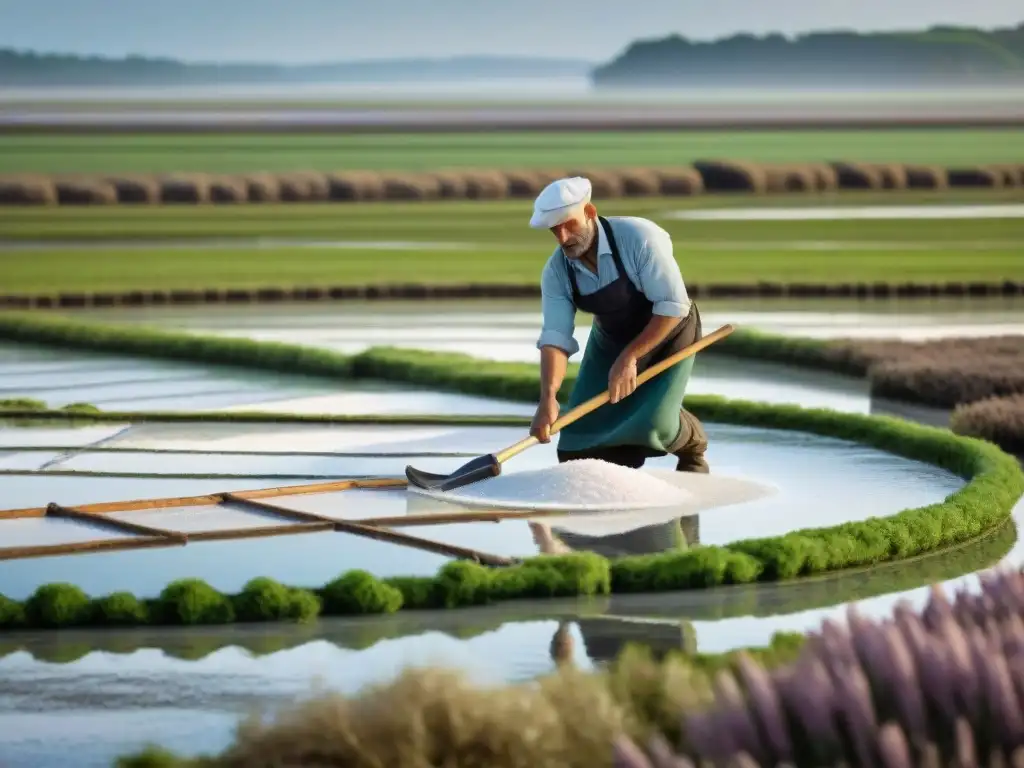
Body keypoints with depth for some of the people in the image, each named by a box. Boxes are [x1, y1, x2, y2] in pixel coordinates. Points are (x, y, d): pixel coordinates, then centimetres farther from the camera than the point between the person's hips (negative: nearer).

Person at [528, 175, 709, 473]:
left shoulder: (638, 237, -32)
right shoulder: (556, 272, -18)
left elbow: (673, 306, -30)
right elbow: (555, 337, -24)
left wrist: (630, 358, -34)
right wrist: (548, 398, -40)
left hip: (668, 331, -5)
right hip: (611, 340, 5)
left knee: (652, 422, -20)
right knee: (583, 427, -5)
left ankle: (693, 448, 15)